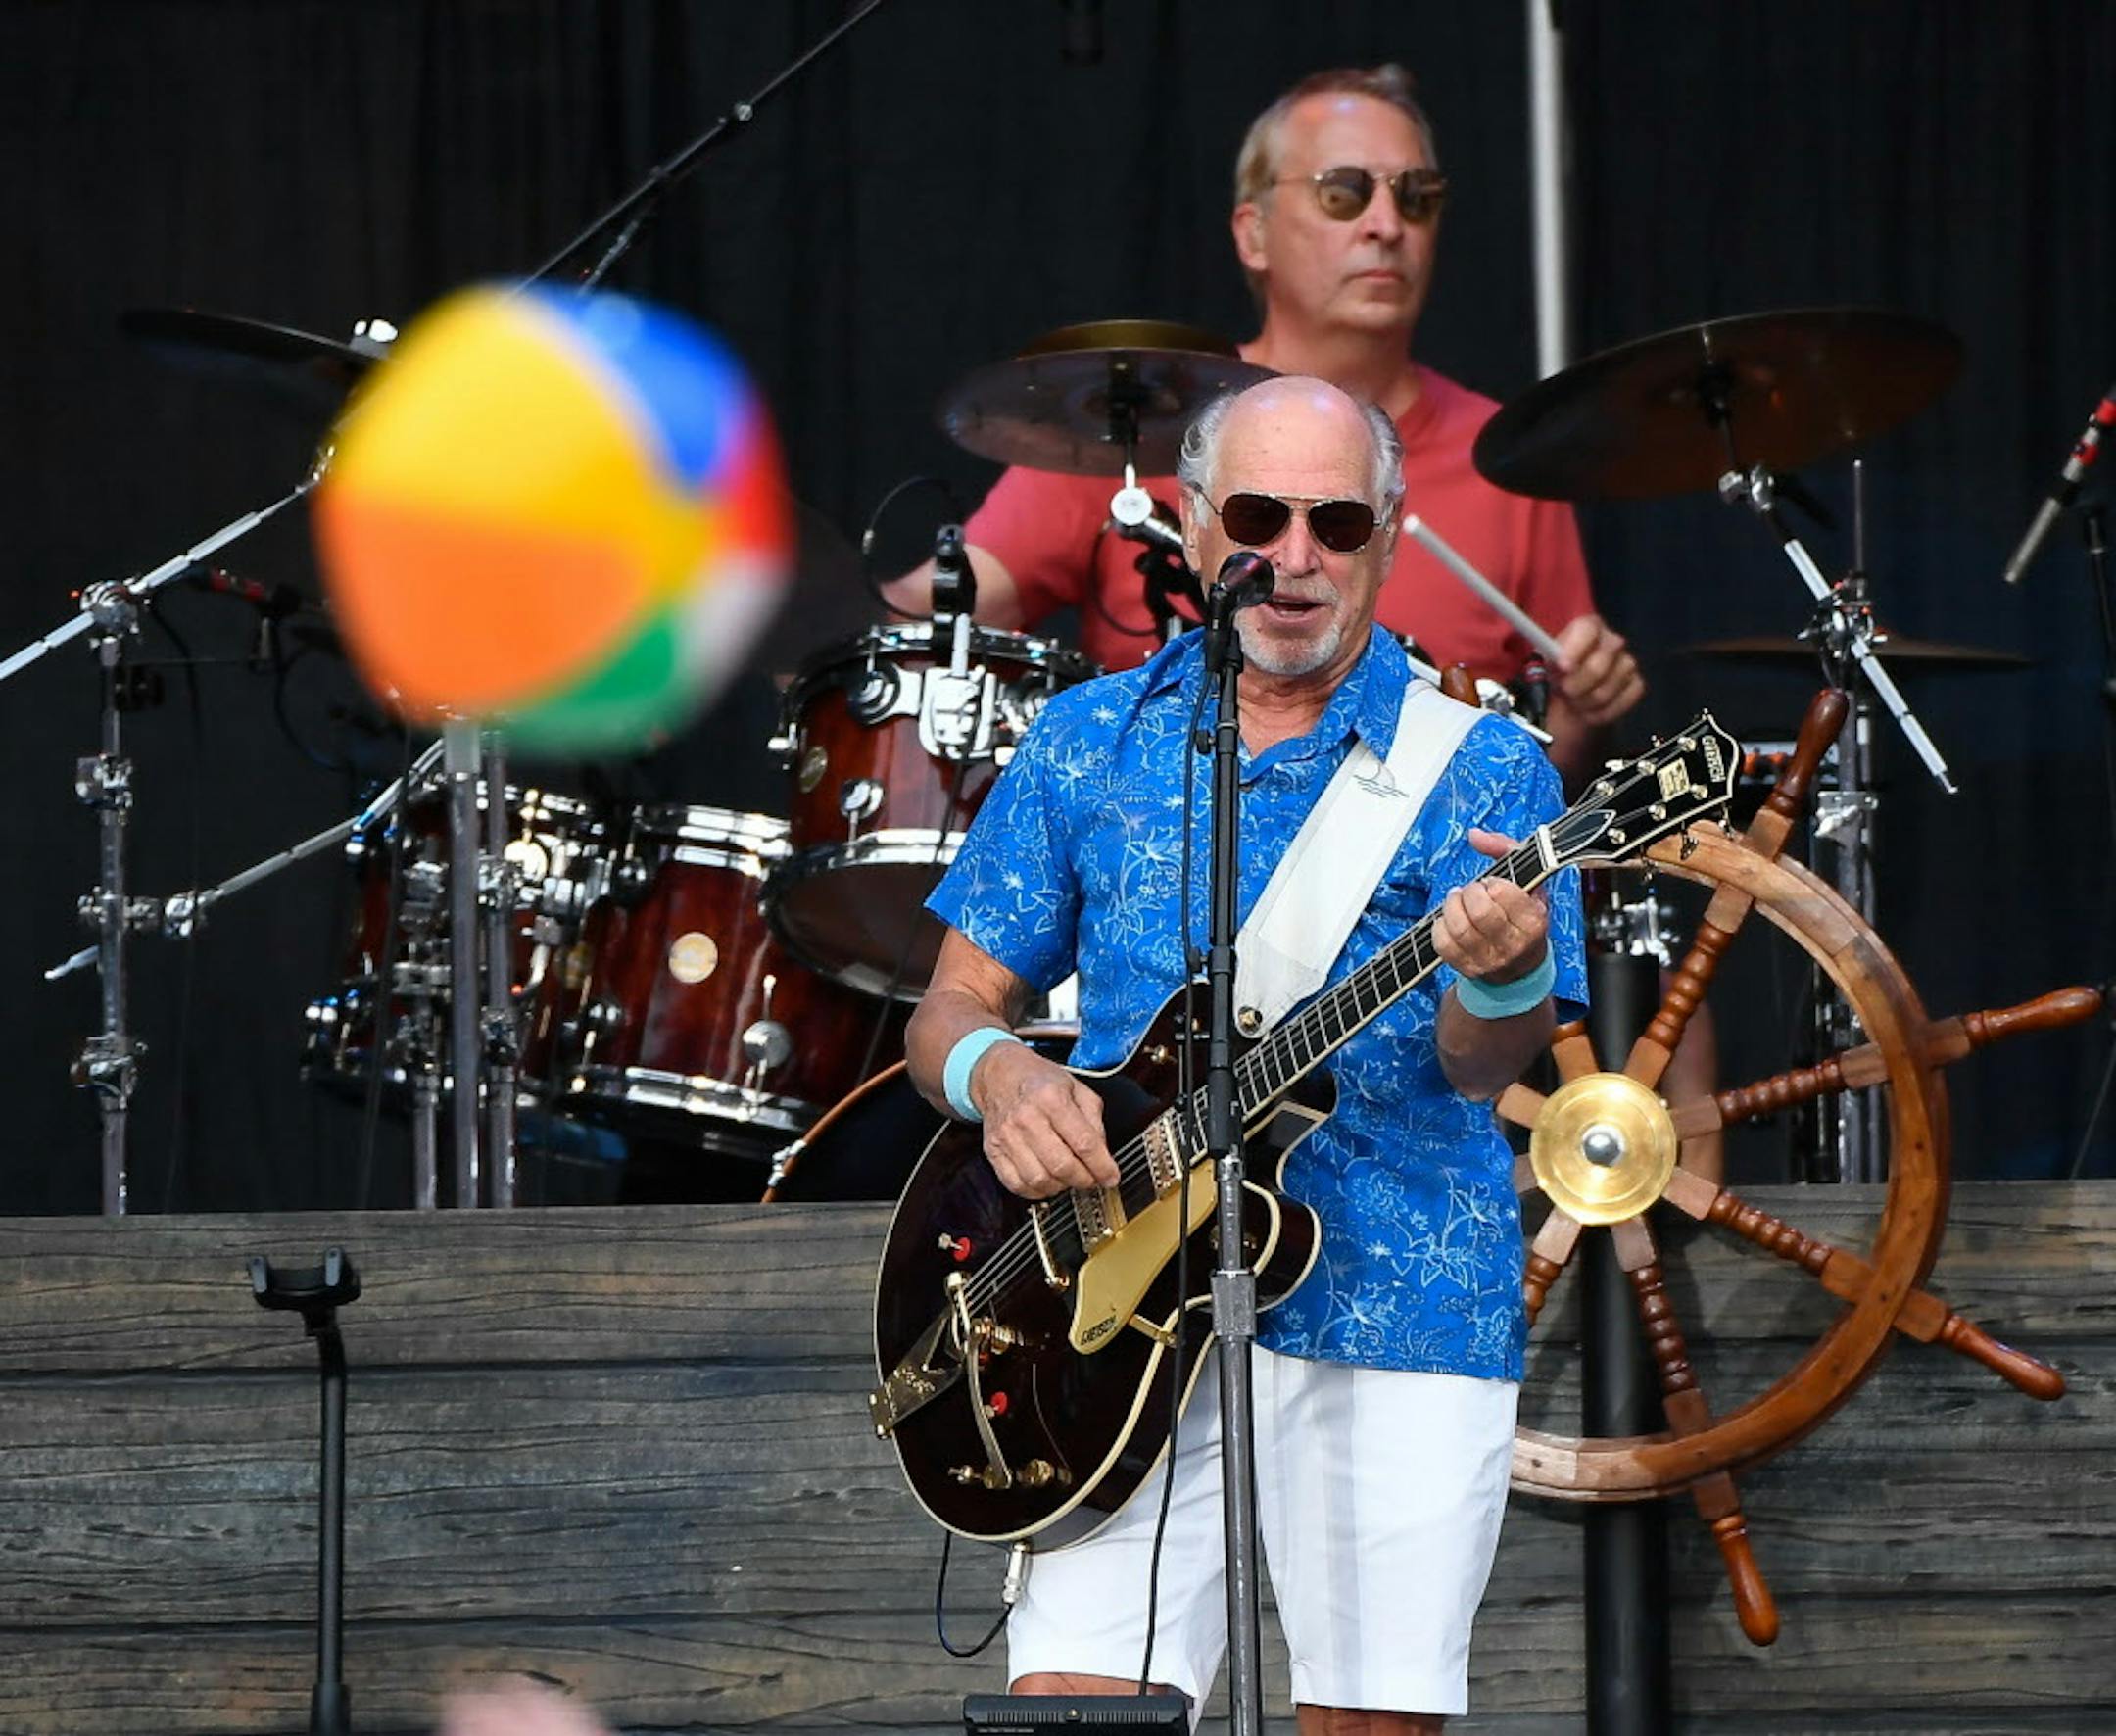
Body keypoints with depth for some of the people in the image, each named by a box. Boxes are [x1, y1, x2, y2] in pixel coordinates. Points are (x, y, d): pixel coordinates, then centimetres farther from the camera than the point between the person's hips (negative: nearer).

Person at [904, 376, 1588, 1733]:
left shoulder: (1480, 769, 3)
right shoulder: (1089, 742, 10)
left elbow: (1483, 1065, -8)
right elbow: (951, 1011, 12)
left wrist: (1500, 974, -32)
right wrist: (998, 1073, -12)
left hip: (1396, 1315, -1)